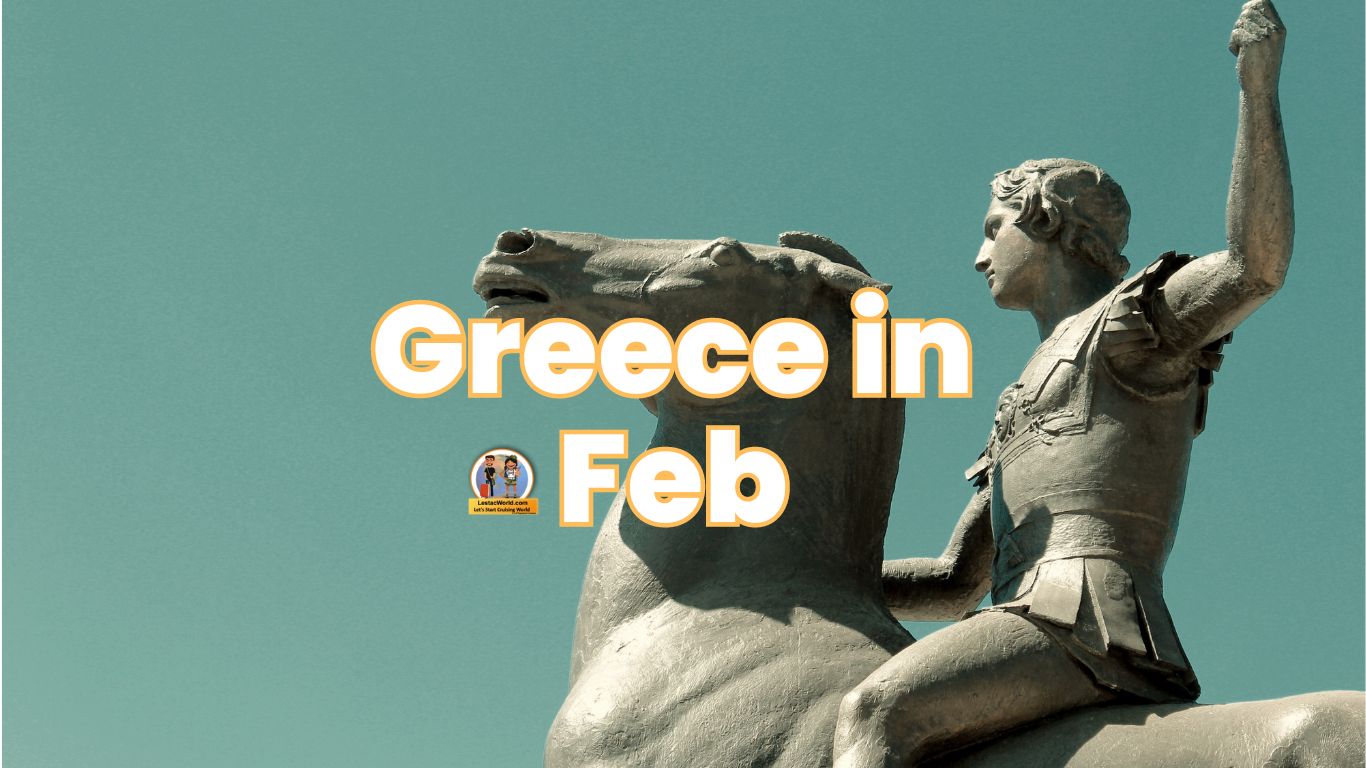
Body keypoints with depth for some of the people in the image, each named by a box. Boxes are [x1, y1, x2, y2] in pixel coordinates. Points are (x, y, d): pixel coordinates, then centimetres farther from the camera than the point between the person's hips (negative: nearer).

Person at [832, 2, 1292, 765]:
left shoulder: (1140, 323, 10)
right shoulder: (1032, 398, 34)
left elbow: (1257, 265, -13)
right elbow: (955, 583, 32)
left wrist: (1261, 86, -16)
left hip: (1089, 621, -9)